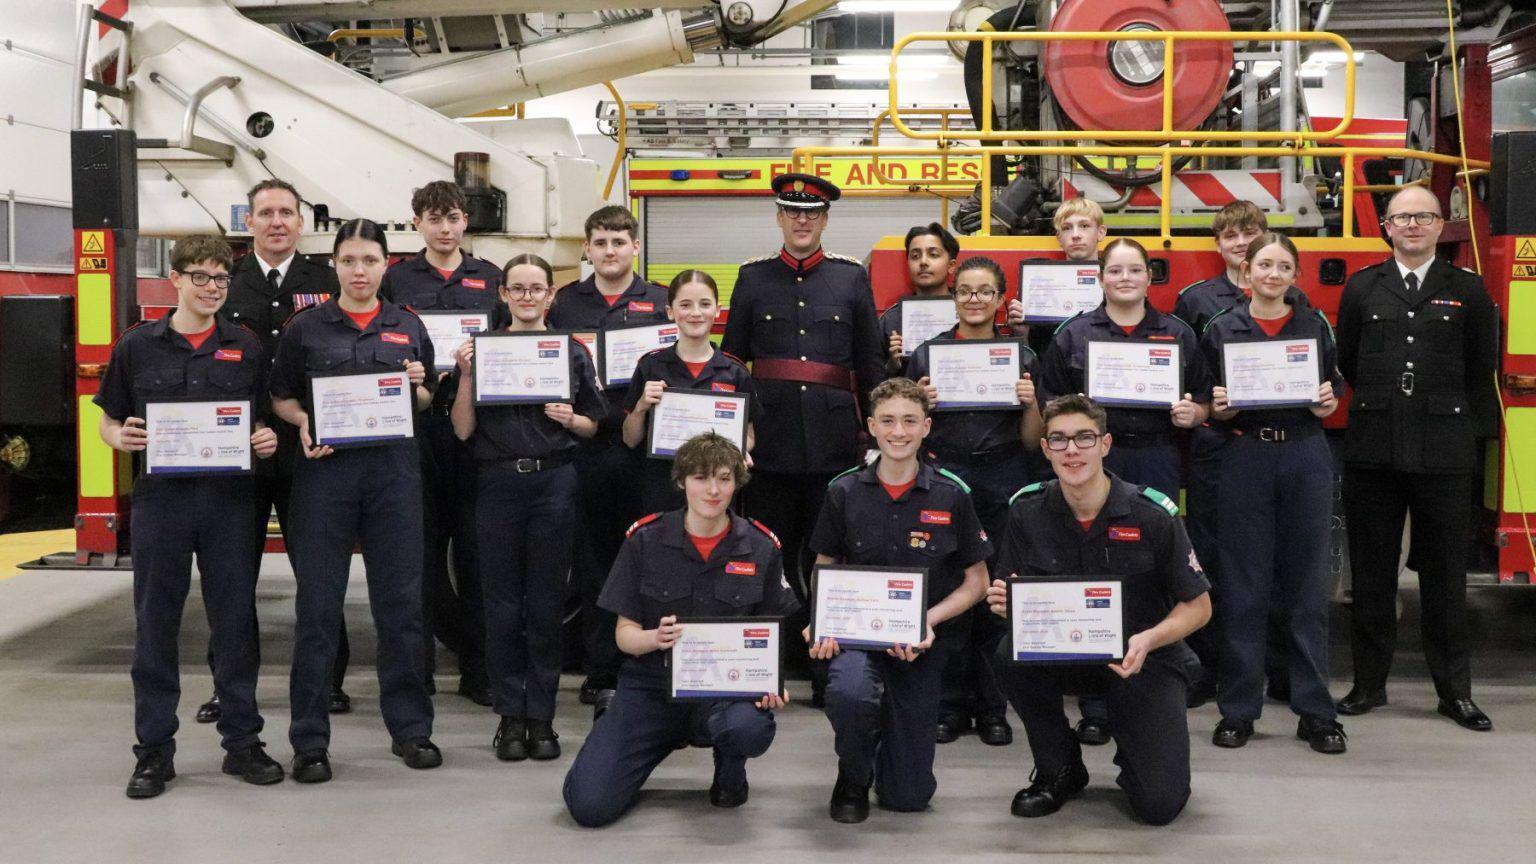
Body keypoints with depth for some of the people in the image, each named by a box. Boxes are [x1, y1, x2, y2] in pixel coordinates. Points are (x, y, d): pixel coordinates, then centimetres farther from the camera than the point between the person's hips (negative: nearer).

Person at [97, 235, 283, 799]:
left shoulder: (246, 348, 7)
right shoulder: (138, 346, 4)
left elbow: (263, 421, 13)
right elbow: (108, 421, 9)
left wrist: (267, 441, -8)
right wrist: (120, 437, -13)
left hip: (230, 499, 1)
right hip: (160, 498, -1)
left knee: (235, 621, 6)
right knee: (155, 625, 5)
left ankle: (242, 741, 17)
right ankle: (154, 749, 16)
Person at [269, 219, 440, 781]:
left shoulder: (409, 328, 12)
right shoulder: (306, 328, 6)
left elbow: (429, 406, 16)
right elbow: (280, 397, 9)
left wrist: (417, 385, -5)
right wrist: (303, 423, -11)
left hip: (394, 467, 2)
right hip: (325, 468, -1)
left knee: (400, 601, 4)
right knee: (317, 603, 0)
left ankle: (410, 726, 17)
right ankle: (309, 739, 7)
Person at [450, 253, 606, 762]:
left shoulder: (572, 352, 7)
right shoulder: (483, 349, 5)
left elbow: (593, 426, 11)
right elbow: (463, 431, 2)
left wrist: (568, 419, -9)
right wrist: (465, 375, -10)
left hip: (554, 481, 0)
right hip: (497, 484, 0)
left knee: (546, 602, 3)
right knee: (503, 602, 3)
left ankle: (541, 715, 13)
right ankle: (509, 714, 13)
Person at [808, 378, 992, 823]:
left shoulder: (951, 494, -3)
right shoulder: (844, 492, -1)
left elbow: (976, 580, 3)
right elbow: (824, 567, 10)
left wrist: (929, 620, -14)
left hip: (921, 641, 1)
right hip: (856, 630, 0)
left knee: (909, 795, 0)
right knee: (850, 693, -38)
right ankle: (853, 776, -3)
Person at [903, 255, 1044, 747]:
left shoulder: (1022, 356, 8)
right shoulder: (928, 353, 6)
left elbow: (1031, 442, 9)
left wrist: (1031, 403, -8)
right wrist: (922, 402, -9)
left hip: (1004, 482, 1)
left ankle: (991, 707, 14)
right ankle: (950, 706, 10)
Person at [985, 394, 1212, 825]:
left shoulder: (1153, 514, -14)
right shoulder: (1027, 510, -7)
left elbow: (1198, 605, -7)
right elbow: (1011, 595, 1)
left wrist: (1149, 640, -25)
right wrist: (1005, 604, -24)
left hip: (1145, 658, -2)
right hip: (1063, 651, 3)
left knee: (1160, 803, -19)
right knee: (1010, 655, -31)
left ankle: (1132, 748, 20)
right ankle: (1060, 769, -5)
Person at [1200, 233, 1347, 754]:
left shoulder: (1315, 325, 8)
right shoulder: (1222, 330, 6)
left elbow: (1333, 401, 12)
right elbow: (1212, 408, 9)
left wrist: (1327, 402, -9)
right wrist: (1218, 408, -12)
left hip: (1305, 458, 1)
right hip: (1246, 459, -1)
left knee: (1307, 584, 3)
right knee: (1243, 586, 2)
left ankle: (1315, 711, 11)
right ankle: (1238, 709, 11)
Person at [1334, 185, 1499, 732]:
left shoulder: (1467, 292, 5)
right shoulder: (1361, 289, 8)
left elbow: (1482, 369, 10)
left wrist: (1462, 424, 6)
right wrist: (1383, 404, 12)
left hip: (1443, 455, -1)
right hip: (1372, 450, 1)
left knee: (1445, 576, 5)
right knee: (1371, 574, 7)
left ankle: (1455, 691, 13)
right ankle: (1369, 683, 16)